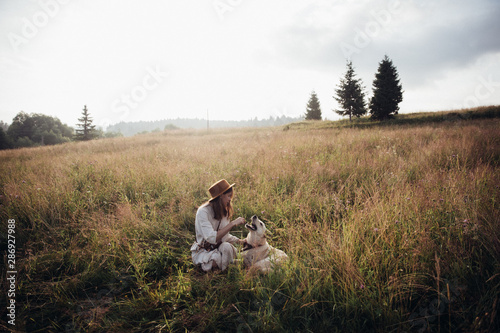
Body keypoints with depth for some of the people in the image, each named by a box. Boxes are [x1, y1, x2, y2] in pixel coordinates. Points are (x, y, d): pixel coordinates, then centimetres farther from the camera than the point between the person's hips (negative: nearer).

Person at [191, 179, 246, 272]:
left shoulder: (224, 211, 2)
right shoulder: (203, 211, -22)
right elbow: (212, 238, -33)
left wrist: (239, 241, -4)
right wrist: (232, 224, -32)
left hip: (219, 248, 5)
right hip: (202, 251, -5)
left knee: (227, 247, -29)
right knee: (217, 258, -35)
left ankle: (223, 273, -3)